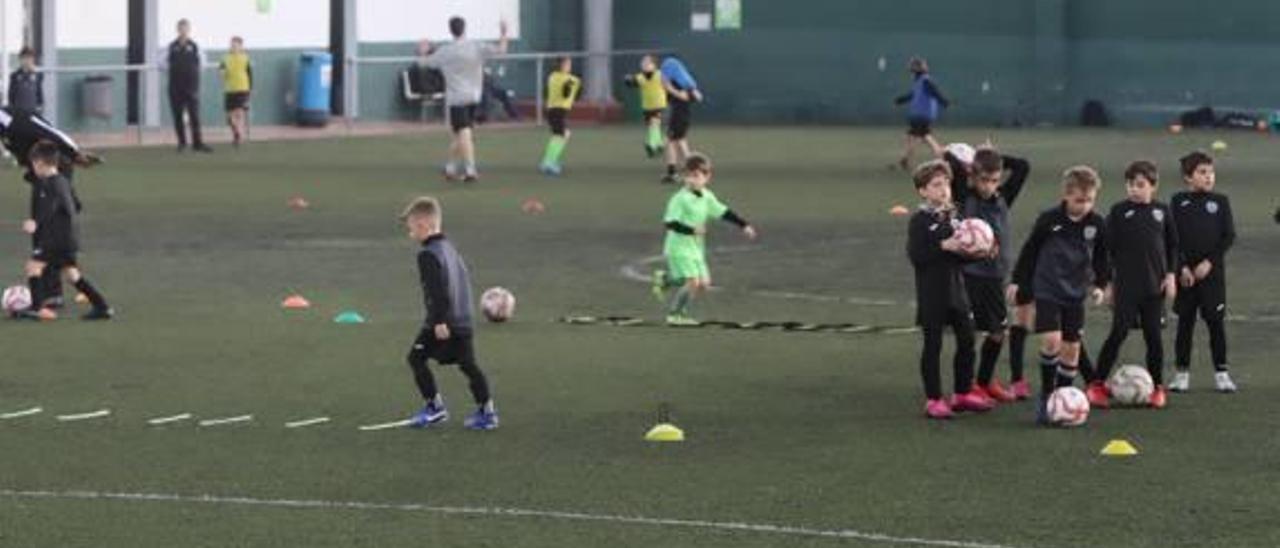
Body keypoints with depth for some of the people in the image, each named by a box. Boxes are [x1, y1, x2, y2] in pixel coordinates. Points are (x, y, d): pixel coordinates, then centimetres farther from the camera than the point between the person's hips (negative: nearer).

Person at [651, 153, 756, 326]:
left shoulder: (707, 197, 6)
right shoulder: (680, 199, -16)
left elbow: (723, 212, 16)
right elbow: (669, 222, -21)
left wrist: (744, 225, 13)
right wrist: (692, 230, -29)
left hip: (696, 249, 8)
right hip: (680, 247, -8)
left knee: (703, 283, 7)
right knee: (693, 281, -16)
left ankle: (665, 279, 26)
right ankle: (675, 315, 0)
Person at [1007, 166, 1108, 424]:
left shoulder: (1097, 224, -3)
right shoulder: (1049, 220, -11)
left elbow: (1101, 258, 13)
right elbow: (1029, 250, 1)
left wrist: (1099, 284, 6)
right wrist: (1017, 281, 4)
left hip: (1075, 293, 3)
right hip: (1047, 289, -3)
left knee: (1072, 347, 3)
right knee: (1051, 340, -18)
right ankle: (1045, 395, -3)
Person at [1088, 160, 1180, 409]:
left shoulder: (1161, 211, 5)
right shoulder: (1119, 212, -2)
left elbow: (1172, 245, 13)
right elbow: (1108, 248, 1)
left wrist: (1171, 275, 3)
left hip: (1154, 286, 2)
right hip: (1126, 285, -2)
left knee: (1153, 335, 5)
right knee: (1119, 333, -8)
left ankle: (1157, 387, 15)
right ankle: (1097, 384, -1)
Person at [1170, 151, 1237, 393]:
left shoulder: (1220, 201, 3)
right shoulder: (1178, 202, 2)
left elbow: (1229, 236, -1)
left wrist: (1209, 262, -10)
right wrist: (1182, 268, -10)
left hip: (1212, 271, 0)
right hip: (1185, 272, 0)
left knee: (1216, 321, 0)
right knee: (1185, 321, 4)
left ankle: (1221, 372, 7)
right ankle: (1181, 372, 10)